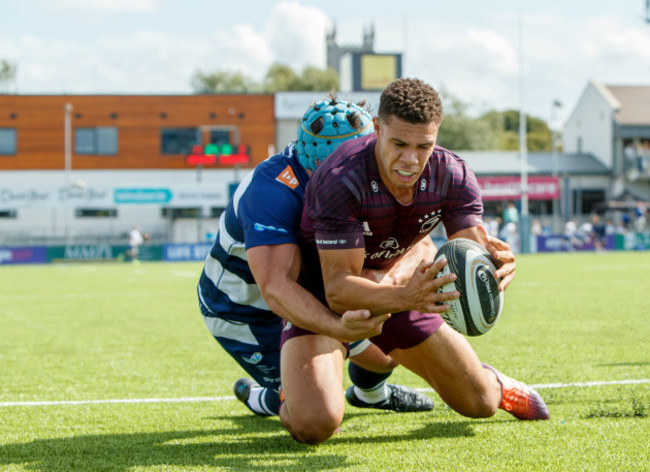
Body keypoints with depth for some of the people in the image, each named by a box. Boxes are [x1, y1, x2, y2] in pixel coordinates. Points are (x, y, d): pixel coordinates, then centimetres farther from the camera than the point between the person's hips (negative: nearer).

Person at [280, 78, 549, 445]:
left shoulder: (454, 177, -17)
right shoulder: (340, 181, -34)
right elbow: (337, 289, -36)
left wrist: (495, 264, -47)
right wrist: (404, 297, -55)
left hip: (397, 290, 5)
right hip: (320, 298, -4)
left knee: (480, 404, 6)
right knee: (314, 425, -27)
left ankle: (494, 384, 46)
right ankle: (298, 390, 11)